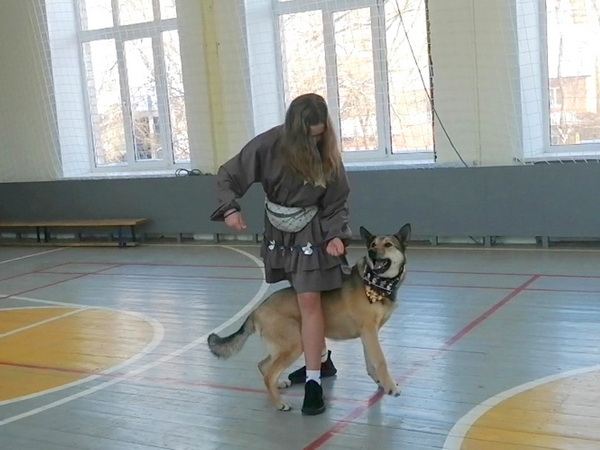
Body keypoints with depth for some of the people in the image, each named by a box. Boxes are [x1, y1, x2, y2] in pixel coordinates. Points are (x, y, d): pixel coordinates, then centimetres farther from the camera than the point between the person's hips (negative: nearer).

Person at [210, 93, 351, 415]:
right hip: (278, 231, 3)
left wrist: (335, 234, -22)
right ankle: (321, 358, 33)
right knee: (300, 297, 15)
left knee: (309, 300, -9)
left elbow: (337, 202, -7)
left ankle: (314, 380, -7)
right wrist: (230, 208, -29)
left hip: (311, 232, -3)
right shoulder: (268, 146, -18)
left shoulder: (327, 154, -16)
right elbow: (228, 176, -12)